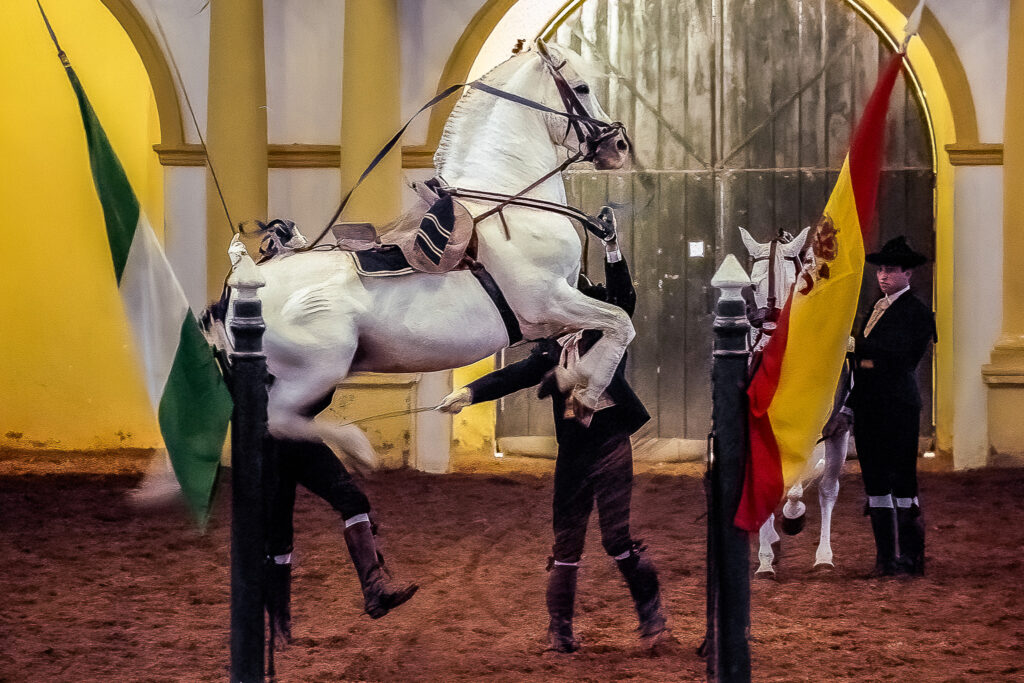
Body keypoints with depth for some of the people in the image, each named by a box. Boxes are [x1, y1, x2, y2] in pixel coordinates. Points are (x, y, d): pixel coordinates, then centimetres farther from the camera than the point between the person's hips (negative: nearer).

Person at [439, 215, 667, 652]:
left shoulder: (608, 337, 1)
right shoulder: (552, 353, 11)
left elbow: (622, 299, -14)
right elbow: (512, 377, 1)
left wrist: (612, 249, -24)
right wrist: (469, 393, -14)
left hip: (610, 447, -5)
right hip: (573, 455, 5)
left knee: (618, 538, -11)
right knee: (566, 543, 7)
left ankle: (651, 612, 5)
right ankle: (560, 629, 15)